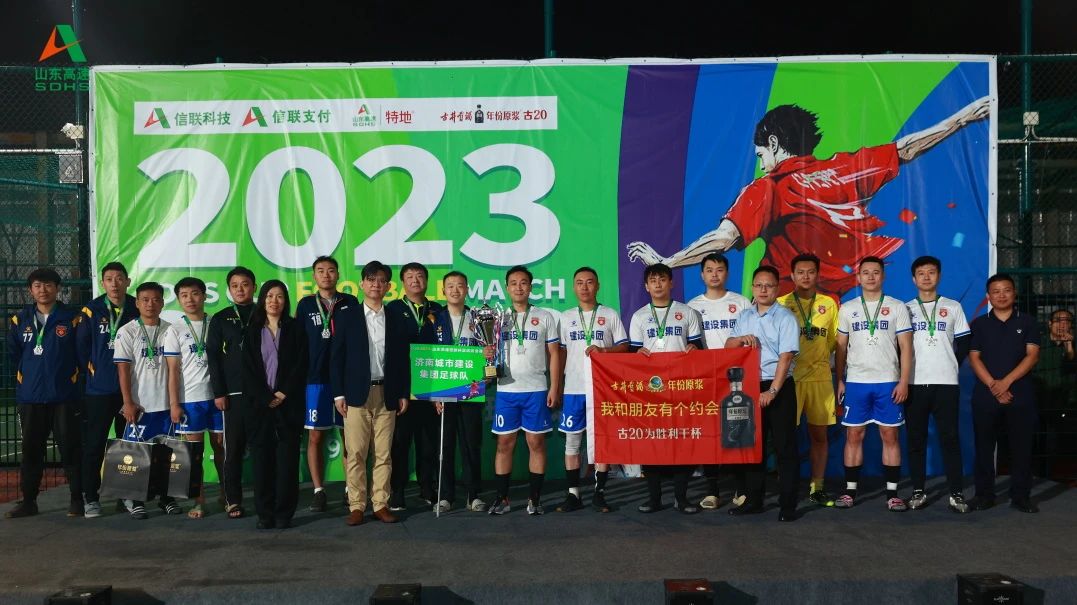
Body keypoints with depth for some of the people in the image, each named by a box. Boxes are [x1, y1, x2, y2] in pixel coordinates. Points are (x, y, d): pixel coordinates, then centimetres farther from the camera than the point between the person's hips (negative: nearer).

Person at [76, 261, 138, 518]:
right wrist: (90, 369, 0)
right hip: (99, 389, -2)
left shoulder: (137, 309, 2)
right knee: (94, 445, 2)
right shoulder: (91, 310, -3)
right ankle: (90, 498, 12)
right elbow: (80, 345, 2)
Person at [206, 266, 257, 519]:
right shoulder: (220, 319, 9)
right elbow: (213, 357, 4)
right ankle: (233, 500, 11)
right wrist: (219, 392, -3)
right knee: (233, 448, 3)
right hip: (234, 393, 0)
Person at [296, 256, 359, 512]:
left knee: (349, 435, 4)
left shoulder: (350, 303, 6)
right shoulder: (306, 304, 7)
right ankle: (318, 491, 11)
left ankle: (350, 488, 14)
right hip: (315, 379, 0)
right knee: (315, 436, 2)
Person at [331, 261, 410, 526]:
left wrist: (403, 393, 5)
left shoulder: (395, 319, 10)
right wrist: (338, 393, -5)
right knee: (355, 454, -1)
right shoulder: (347, 315, 4)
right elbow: (337, 357, 1)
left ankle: (381, 504, 11)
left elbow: (403, 359, 11)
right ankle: (356, 506, 7)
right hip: (357, 394, -2)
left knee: (384, 454, 4)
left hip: (386, 394, 2)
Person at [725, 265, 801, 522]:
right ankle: (753, 500, 21)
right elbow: (728, 345, 13)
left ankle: (787, 504, 7)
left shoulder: (785, 317, -6)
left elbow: (785, 357, -12)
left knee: (784, 447, 0)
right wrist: (742, 338, -9)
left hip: (779, 388, -5)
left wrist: (772, 391, -19)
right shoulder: (744, 316, 11)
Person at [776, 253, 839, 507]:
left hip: (820, 378, 3)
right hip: (788, 377, -2)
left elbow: (835, 340, 14)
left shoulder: (828, 303, 10)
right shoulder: (781, 304, 3)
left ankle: (817, 486, 18)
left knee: (819, 434, 7)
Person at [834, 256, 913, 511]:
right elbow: (841, 348, 10)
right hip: (856, 382, 1)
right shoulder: (847, 309, 8)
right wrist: (839, 380, 4)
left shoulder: (897, 307, 3)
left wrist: (904, 381, -7)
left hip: (888, 382, -1)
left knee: (890, 435, 2)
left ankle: (892, 494, 8)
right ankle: (850, 491, 10)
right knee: (853, 435, 3)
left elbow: (906, 347, 1)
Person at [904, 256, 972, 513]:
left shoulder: (953, 307, 9)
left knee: (949, 438, -3)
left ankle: (957, 493, 1)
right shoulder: (906, 309, 9)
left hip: (946, 383, -1)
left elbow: (962, 345, 10)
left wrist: (950, 367, 3)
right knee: (916, 439, 3)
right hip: (915, 383, 1)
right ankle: (918, 491, 9)